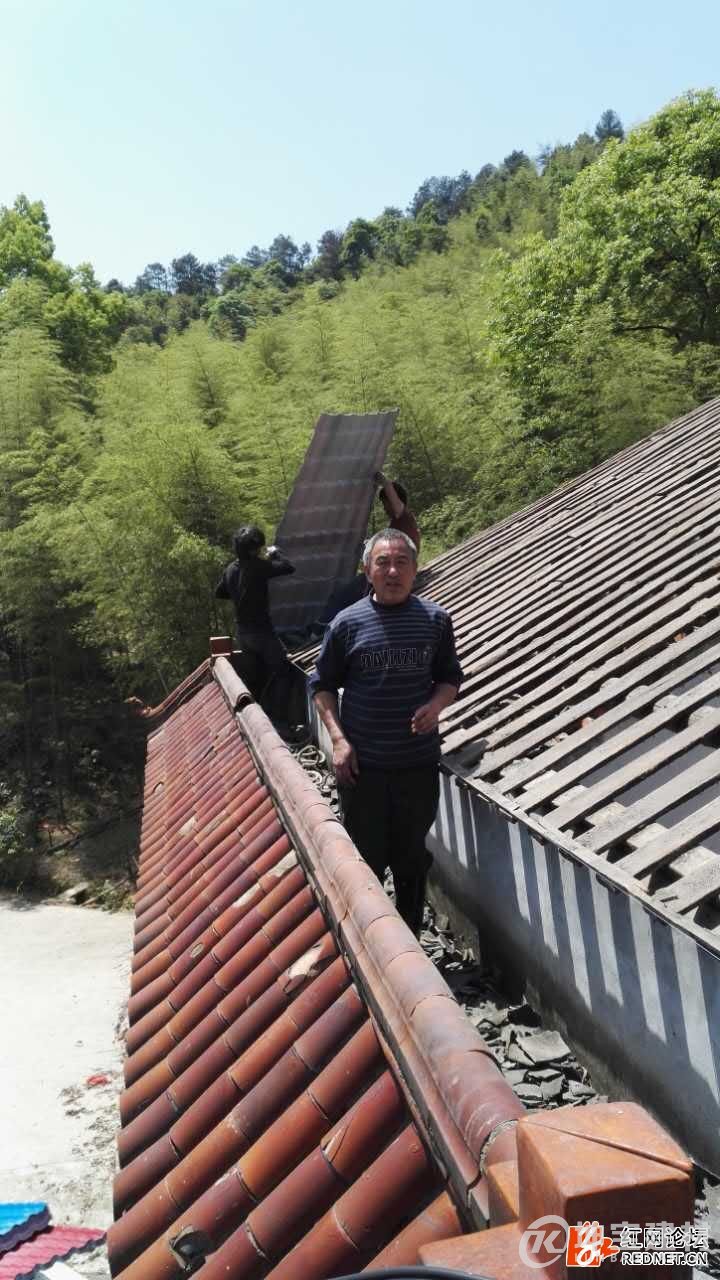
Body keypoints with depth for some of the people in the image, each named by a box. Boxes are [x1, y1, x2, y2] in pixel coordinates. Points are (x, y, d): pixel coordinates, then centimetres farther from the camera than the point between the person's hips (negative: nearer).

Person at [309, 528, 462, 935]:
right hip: (362, 764, -1)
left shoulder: (436, 619, -1)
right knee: (365, 859, 10)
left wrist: (436, 705, -11)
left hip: (419, 762, 2)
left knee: (412, 857, 16)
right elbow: (323, 685, 3)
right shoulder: (347, 623, -5)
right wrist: (338, 739, -8)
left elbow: (450, 678, 10)